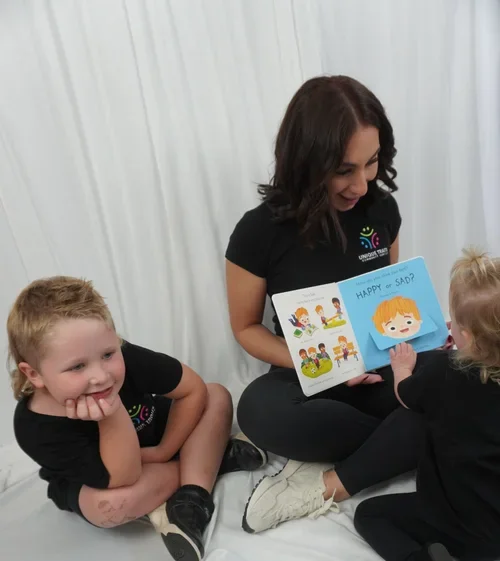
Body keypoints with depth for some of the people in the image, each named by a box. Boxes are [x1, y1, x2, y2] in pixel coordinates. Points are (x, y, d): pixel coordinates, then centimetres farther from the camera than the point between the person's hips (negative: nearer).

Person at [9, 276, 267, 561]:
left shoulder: (127, 359, -33)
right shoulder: (36, 427, -36)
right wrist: (113, 416, -48)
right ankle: (216, 456, -16)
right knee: (109, 505, -38)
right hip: (87, 480, -2)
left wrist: (165, 450, -18)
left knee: (218, 396, -14)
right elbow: (123, 478, -36)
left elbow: (195, 390, -20)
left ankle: (192, 502, -24)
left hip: (151, 447, 3)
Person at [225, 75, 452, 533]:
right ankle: (404, 439, -12)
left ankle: (328, 485, -17)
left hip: (382, 366, 3)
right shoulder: (260, 231, -15)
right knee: (259, 411, -36)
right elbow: (246, 327, -5)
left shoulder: (380, 206, -4)